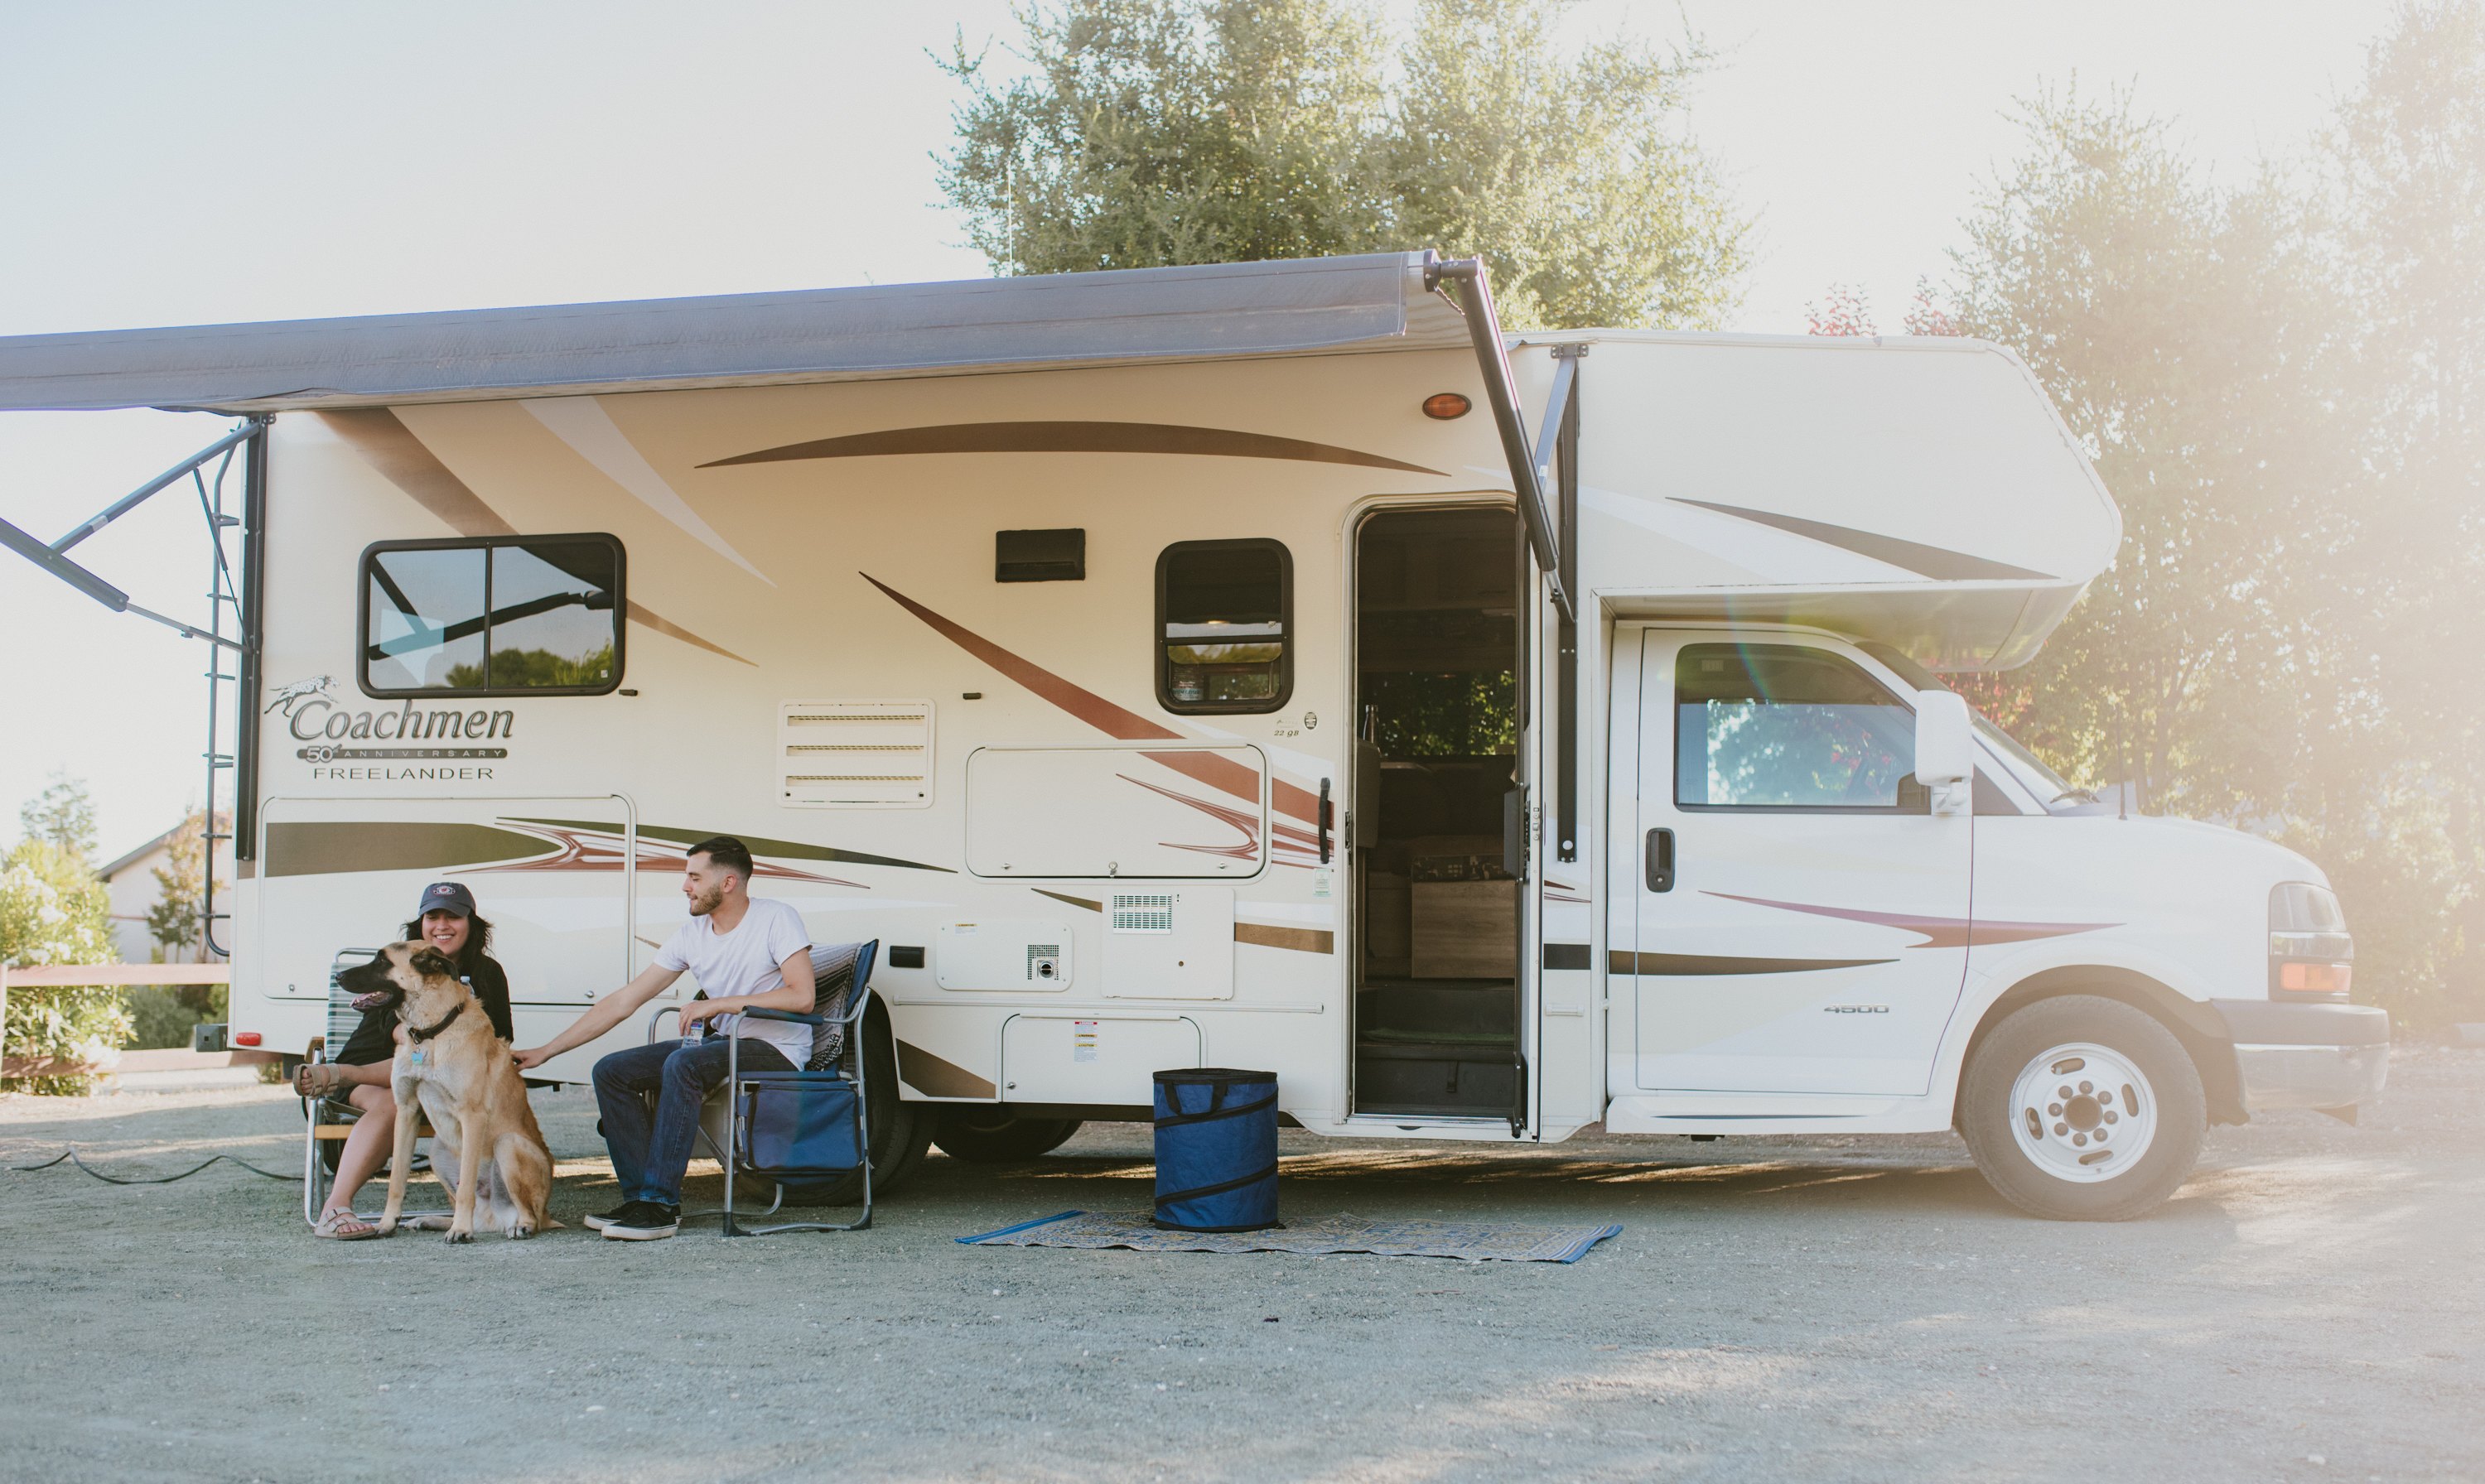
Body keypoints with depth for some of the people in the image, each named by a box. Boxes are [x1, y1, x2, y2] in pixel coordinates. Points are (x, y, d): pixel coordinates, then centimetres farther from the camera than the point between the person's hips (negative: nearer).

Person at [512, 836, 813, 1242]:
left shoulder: (777, 919, -11)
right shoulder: (693, 935, 6)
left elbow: (801, 996, -22)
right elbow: (624, 1001, 8)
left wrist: (717, 1003, -20)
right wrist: (546, 1051, 5)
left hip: (778, 1050, -7)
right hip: (721, 1041, 7)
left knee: (682, 1065, -33)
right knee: (611, 1071, -6)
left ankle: (660, 1204, -29)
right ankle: (640, 1195, -6)